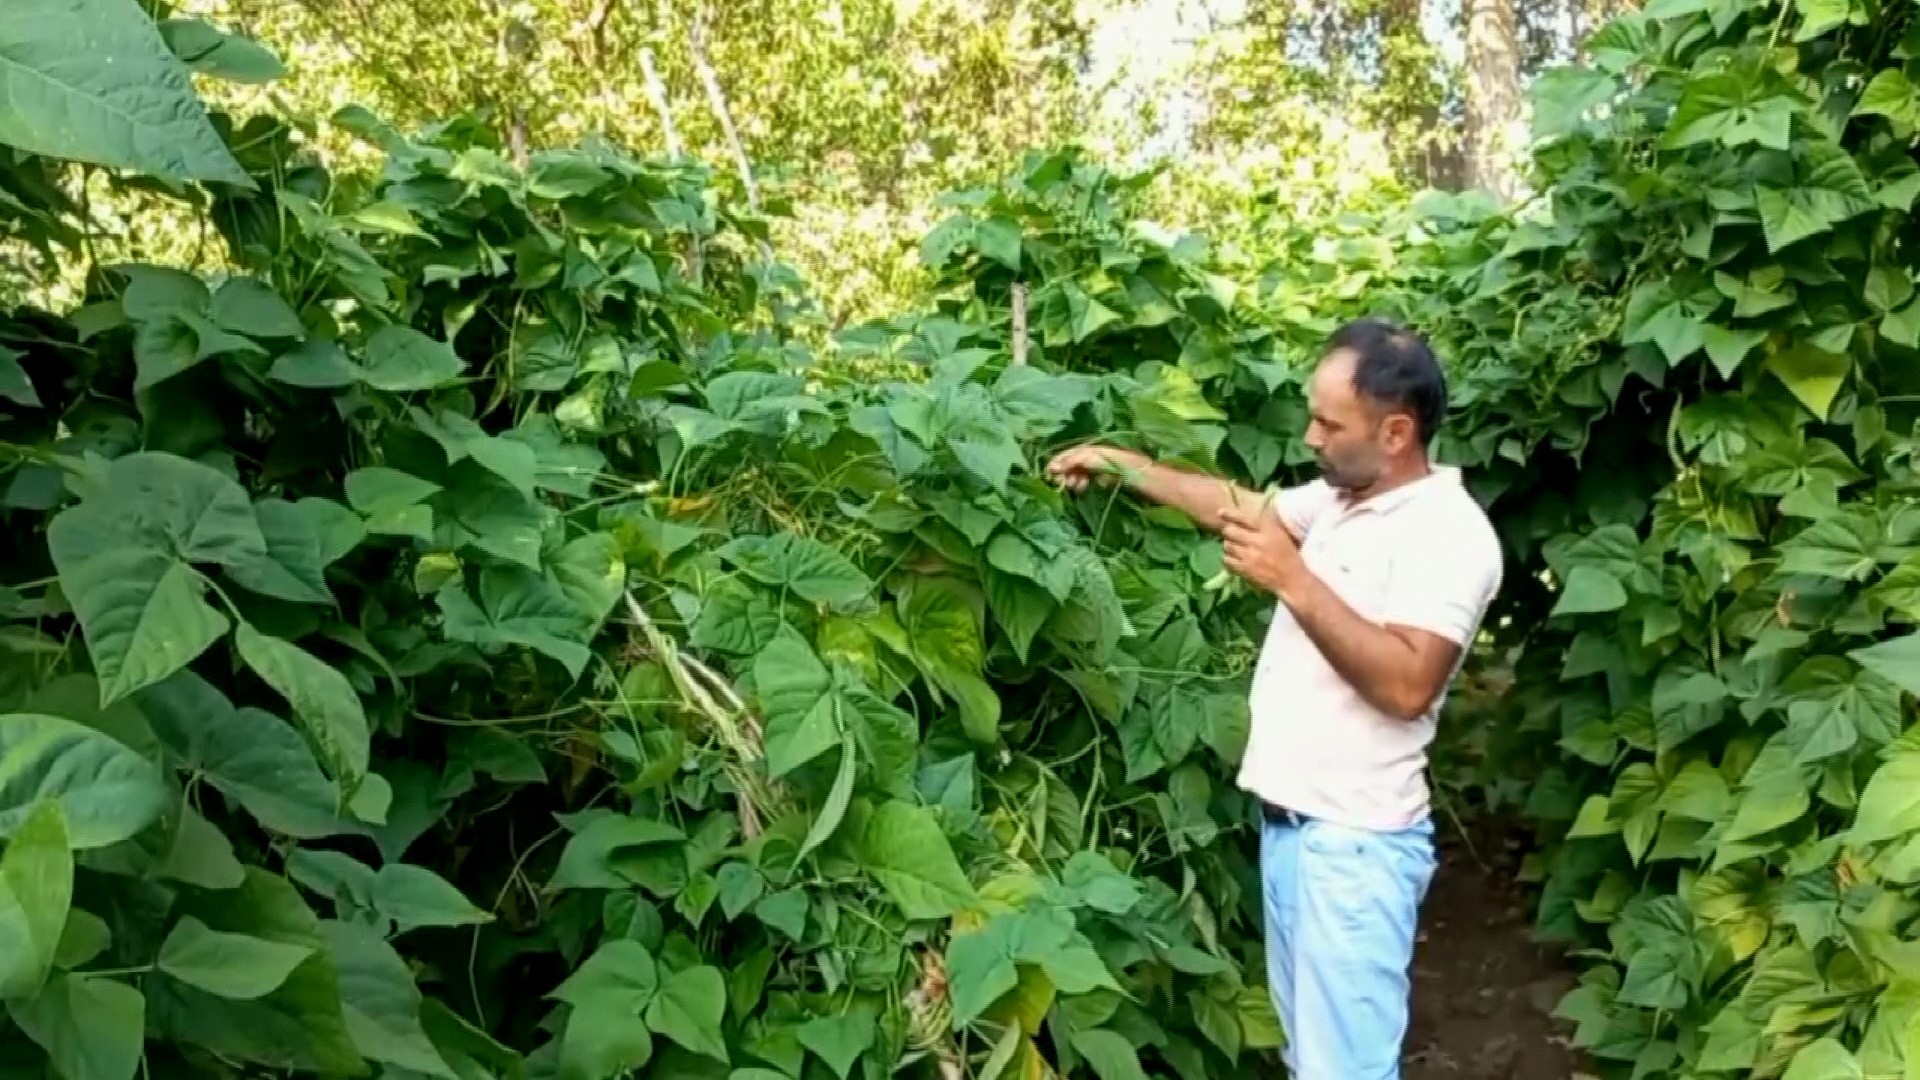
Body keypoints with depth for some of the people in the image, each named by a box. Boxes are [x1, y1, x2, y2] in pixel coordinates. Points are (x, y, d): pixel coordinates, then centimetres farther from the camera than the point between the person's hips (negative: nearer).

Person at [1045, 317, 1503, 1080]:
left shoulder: (1450, 533, -17)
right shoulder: (1338, 497, 9)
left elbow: (1406, 685, -27)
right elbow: (1242, 509, 23)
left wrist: (1295, 581, -25)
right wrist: (1122, 465, 18)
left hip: (1356, 841, -9)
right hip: (1287, 821, 9)